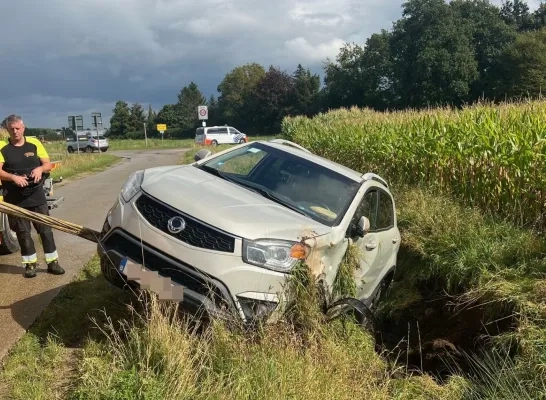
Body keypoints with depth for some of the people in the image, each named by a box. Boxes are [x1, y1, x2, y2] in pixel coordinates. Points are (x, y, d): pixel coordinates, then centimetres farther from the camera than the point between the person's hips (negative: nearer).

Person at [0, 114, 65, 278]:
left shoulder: (34, 143, 3)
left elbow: (48, 165, 3)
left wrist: (40, 168, -19)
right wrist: (14, 177, -29)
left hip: (37, 196, 1)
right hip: (15, 199, -1)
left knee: (45, 229, 4)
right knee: (23, 232, 7)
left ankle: (53, 262, 11)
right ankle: (30, 264, 18)